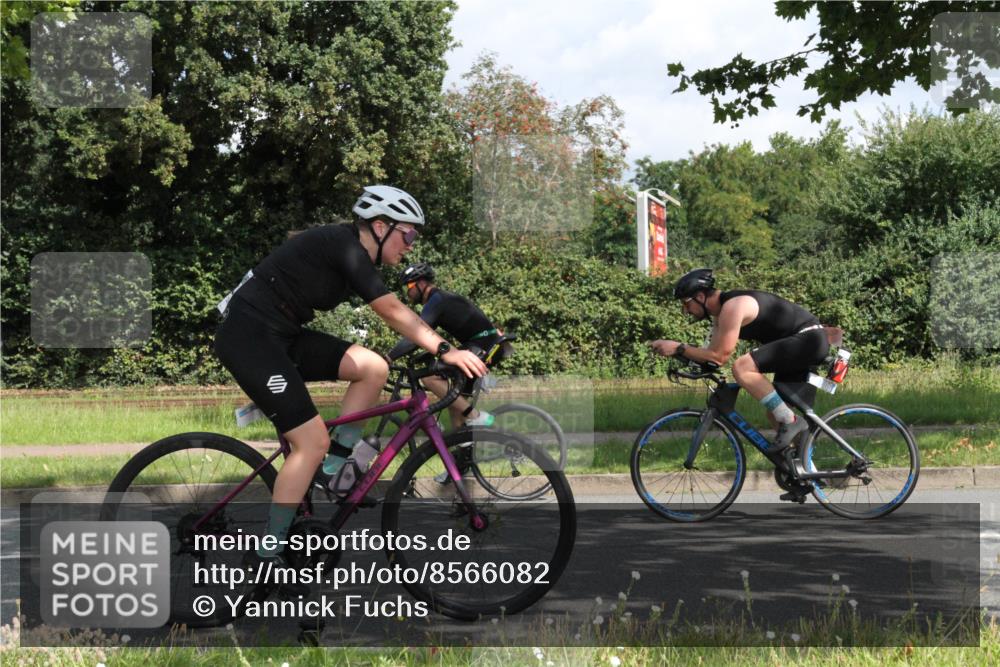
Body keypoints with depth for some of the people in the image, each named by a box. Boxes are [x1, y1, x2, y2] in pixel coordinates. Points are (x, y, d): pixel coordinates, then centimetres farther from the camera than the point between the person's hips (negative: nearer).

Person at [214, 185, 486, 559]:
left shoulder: (353, 258, 13)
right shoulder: (344, 245, -15)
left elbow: (393, 315, 16)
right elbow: (393, 312, -21)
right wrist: (446, 351, -24)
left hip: (280, 336, 9)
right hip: (249, 336, -9)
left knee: (373, 368, -2)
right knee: (313, 443, -13)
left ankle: (334, 467, 7)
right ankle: (268, 557, -5)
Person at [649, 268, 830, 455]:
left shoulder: (732, 306, -19)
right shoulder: (721, 311, 11)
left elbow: (719, 356, -22)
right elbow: (713, 353, 8)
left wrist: (679, 348, -17)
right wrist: (677, 351, -5)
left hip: (809, 339, -11)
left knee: (741, 368, -25)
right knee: (775, 413, 13)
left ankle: (790, 423, -18)